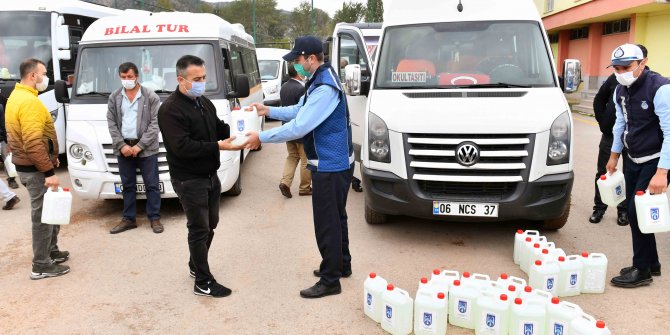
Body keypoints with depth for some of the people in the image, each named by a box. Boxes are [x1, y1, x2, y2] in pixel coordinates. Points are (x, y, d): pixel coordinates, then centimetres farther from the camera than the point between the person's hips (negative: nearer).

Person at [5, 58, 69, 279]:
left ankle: (51, 251, 33)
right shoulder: (29, 101, -21)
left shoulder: (17, 96, 13)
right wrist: (49, 171, -25)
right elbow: (33, 143, -28)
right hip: (36, 169, -10)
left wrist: (50, 159, 23)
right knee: (43, 215, -2)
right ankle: (41, 266, 7)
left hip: (29, 165, 11)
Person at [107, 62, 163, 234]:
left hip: (146, 148, -3)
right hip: (123, 147, 3)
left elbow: (155, 124, -7)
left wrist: (140, 145, -12)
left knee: (152, 185, 1)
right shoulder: (114, 97, 8)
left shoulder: (151, 97, -3)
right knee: (128, 186, 11)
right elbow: (111, 123, 6)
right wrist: (122, 145, -7)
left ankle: (155, 218, 11)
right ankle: (128, 219, 20)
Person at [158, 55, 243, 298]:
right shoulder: (170, 109, -18)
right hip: (189, 180, -8)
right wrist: (218, 146, -30)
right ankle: (204, 283, 11)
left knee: (210, 224, 18)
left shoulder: (204, 102, 9)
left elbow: (218, 128, 16)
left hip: (210, 175, 8)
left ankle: (196, 266, 38)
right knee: (199, 229, -1)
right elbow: (182, 147, -27)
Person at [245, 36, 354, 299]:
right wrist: (268, 110, 12)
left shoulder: (325, 88, -24)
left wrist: (261, 138, -19)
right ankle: (342, 265, 37)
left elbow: (299, 127, -27)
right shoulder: (319, 81, 10)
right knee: (336, 217, 21)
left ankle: (330, 280, 11)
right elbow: (300, 110, 20)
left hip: (330, 166, -11)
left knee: (327, 223, -1)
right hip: (334, 162, 11)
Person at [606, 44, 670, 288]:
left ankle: (641, 271, 9)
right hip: (632, 159, 8)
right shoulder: (621, 90, 3)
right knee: (633, 212, 11)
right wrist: (614, 155, 21)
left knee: (639, 212, -7)